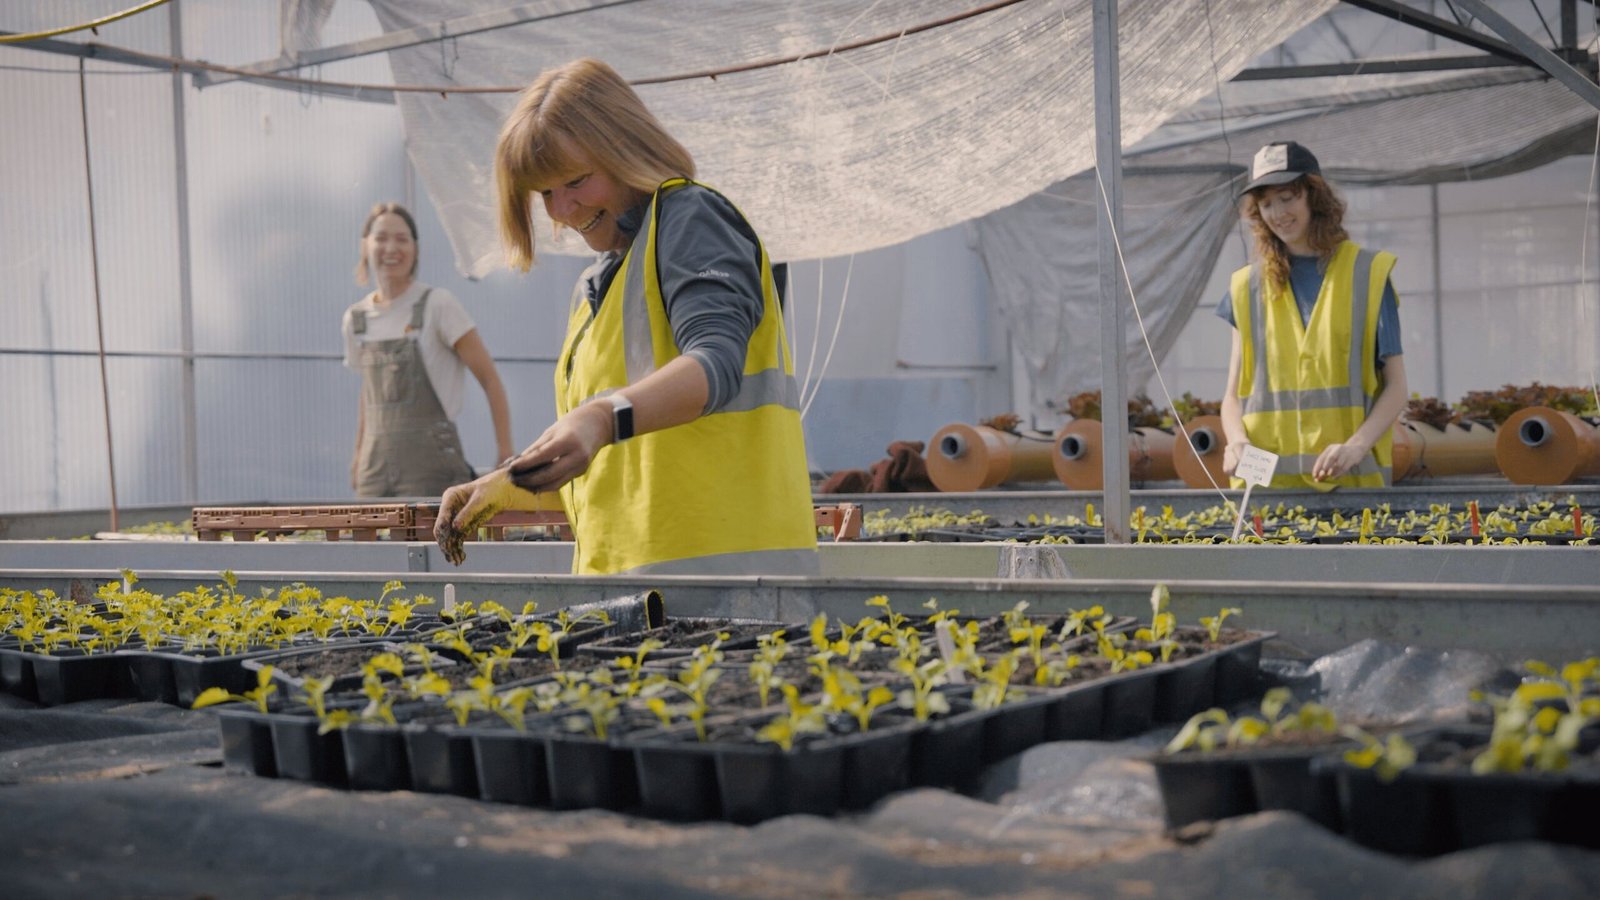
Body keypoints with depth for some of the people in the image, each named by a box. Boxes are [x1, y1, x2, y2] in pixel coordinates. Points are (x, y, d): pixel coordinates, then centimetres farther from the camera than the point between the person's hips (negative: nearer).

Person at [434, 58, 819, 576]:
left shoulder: (690, 218, -1)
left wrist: (606, 417, -35)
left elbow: (716, 362, -20)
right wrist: (502, 490, 18)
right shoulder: (593, 291, 25)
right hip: (622, 573, 8)